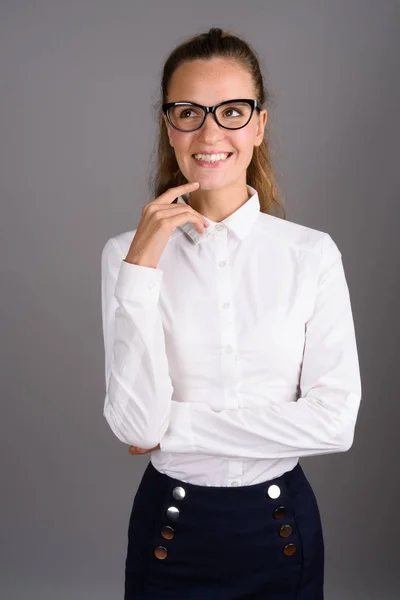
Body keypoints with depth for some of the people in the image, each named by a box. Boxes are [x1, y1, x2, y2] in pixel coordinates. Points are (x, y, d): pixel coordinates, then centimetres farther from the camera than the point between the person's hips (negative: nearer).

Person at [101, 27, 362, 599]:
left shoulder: (313, 253, -10)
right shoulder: (127, 252, -9)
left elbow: (335, 422, -15)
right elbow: (135, 424, -17)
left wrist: (172, 427, -15)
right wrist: (142, 264, -23)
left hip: (280, 525, 0)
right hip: (171, 526, 0)